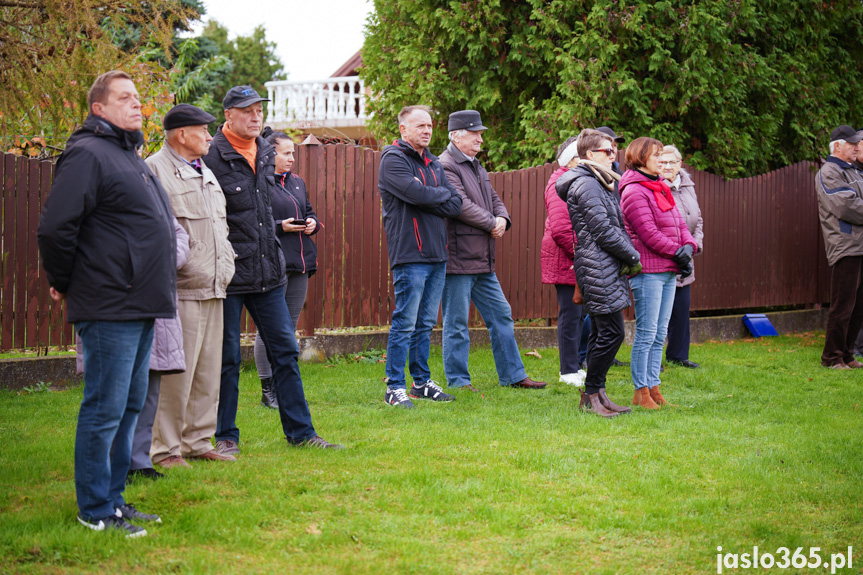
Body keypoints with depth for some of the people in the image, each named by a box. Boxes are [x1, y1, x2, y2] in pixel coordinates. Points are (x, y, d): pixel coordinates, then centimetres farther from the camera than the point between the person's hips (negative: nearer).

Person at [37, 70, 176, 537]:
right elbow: (54, 227, -18)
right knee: (105, 409, -4)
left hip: (139, 308, 10)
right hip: (109, 310, -10)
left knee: (129, 406, 15)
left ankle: (113, 498, 24)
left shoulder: (129, 156, 19)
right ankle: (94, 511, 4)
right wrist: (64, 284, -7)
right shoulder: (88, 154, -12)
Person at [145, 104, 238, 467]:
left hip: (213, 291, 9)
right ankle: (165, 449, 0)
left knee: (208, 373, 11)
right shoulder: (155, 170, -8)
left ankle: (198, 442, 19)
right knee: (175, 373, -7)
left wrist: (226, 267, 20)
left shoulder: (206, 173, 21)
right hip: (179, 292, -9)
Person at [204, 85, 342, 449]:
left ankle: (300, 431, 15)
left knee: (285, 350, 8)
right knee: (226, 357, 2)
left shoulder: (266, 152, 11)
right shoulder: (211, 156, -11)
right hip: (229, 271, -7)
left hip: (267, 270, 7)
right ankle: (226, 437, 11)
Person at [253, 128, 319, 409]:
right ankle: (268, 389, 4)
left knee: (290, 326, 12)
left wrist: (312, 223, 5)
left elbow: (309, 212, 26)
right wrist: (280, 227, -19)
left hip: (300, 262, 8)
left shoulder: (297, 182, 16)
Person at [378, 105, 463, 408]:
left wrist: (429, 200, -10)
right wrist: (444, 194, -2)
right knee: (405, 323, -7)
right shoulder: (393, 160, -6)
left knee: (426, 323, 12)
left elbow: (455, 205, 8)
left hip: (437, 255, 8)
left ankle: (422, 382, 19)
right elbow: (417, 193, -20)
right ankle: (395, 388, -3)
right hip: (410, 255, -8)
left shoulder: (433, 163, 18)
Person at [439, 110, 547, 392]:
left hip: (483, 261, 10)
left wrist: (502, 219, -2)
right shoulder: (445, 166, -12)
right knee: (457, 323, -2)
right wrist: (492, 224, -11)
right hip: (458, 259, -10)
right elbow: (461, 205, -21)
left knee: (501, 315, 13)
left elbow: (494, 199, 20)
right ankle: (457, 381, 6)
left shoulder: (476, 166, 19)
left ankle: (513, 375, 20)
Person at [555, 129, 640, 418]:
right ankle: (593, 393, -1)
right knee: (611, 333, -10)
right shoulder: (585, 185, -13)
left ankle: (594, 394, 15)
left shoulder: (598, 183, 20)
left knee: (602, 334, 11)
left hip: (608, 268, 10)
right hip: (598, 269, -10)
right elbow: (603, 230, -16)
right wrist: (632, 256, -7)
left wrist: (628, 255, 5)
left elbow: (617, 227, 21)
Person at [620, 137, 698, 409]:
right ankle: (640, 391, 0)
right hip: (648, 270, -9)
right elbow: (648, 233, -16)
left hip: (668, 271, 9)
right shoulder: (634, 191, -10)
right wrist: (677, 253, -11)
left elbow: (679, 223, 18)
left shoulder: (660, 188, 19)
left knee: (659, 334, 11)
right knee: (647, 333, -6)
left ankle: (653, 388, 17)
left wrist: (689, 246, -1)